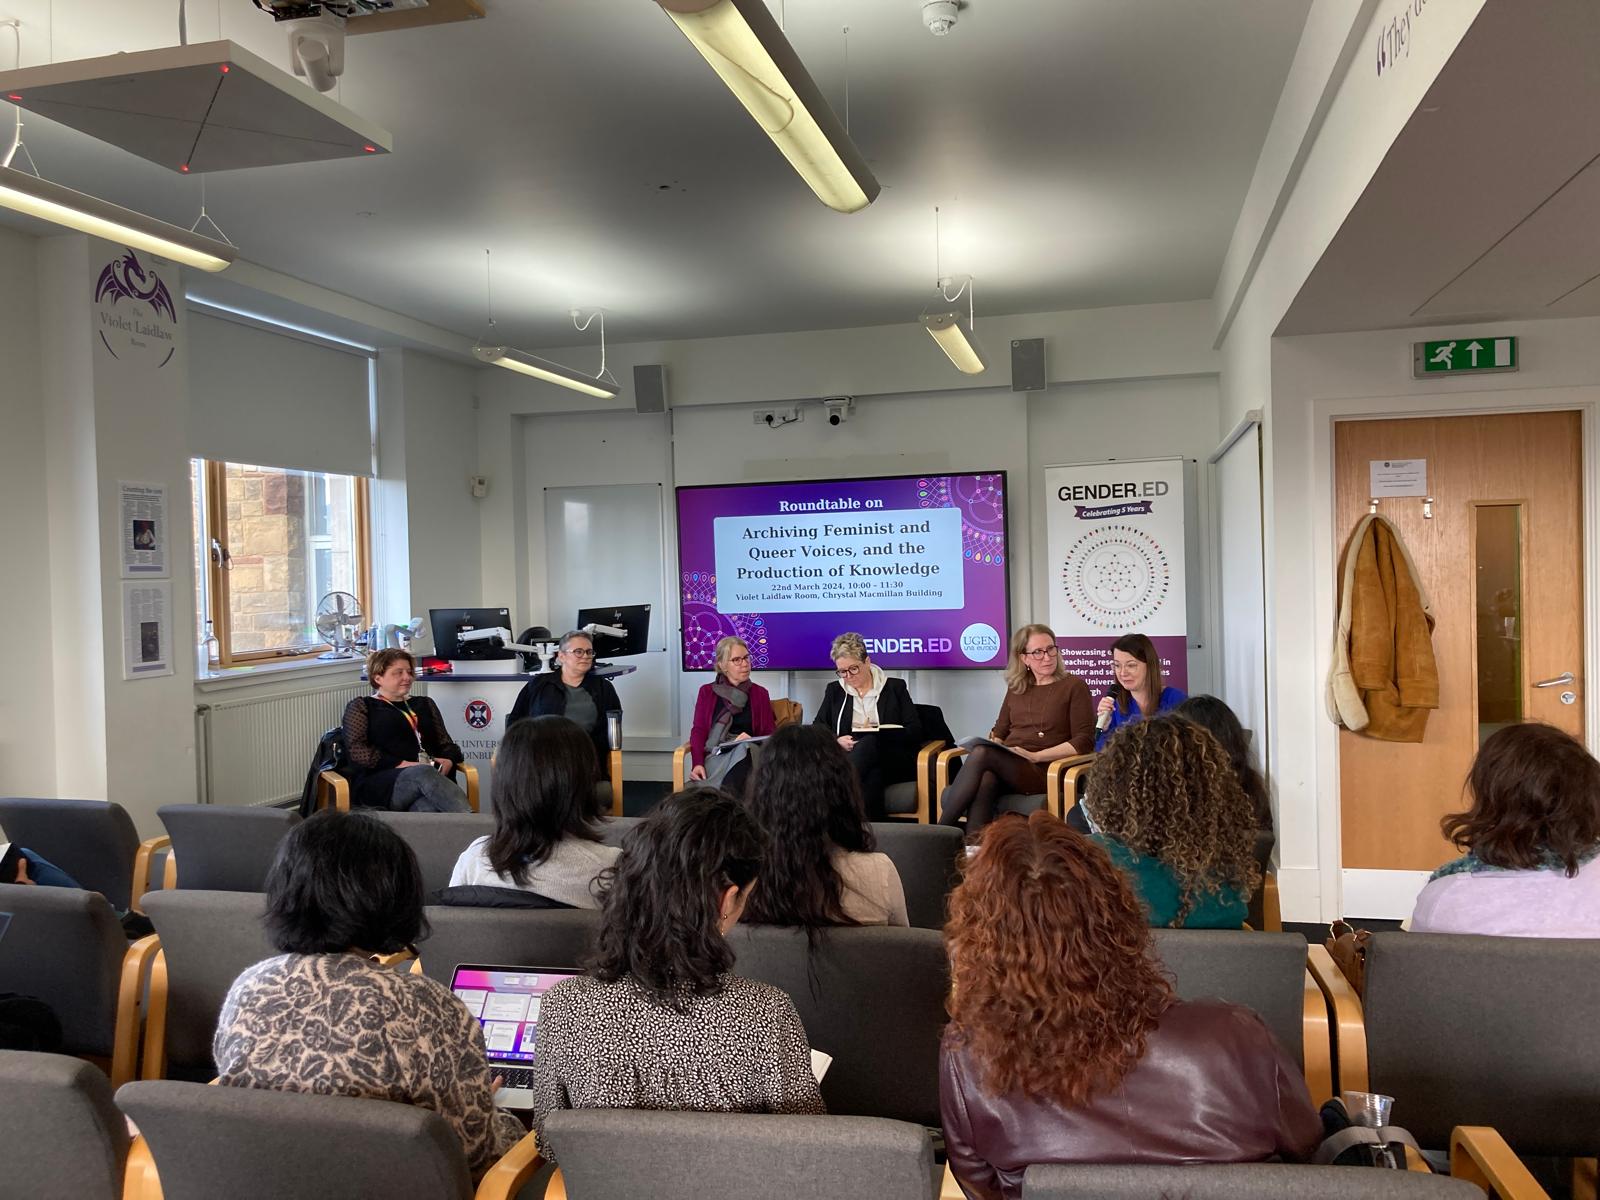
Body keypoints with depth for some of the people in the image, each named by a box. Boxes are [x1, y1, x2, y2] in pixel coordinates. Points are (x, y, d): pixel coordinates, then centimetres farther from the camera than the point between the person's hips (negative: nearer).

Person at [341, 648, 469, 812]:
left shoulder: (424, 704, 28)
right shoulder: (361, 706, 16)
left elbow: (446, 743, 25)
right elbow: (356, 749, 1)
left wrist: (449, 760, -2)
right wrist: (402, 765, -11)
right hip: (379, 783, -3)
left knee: (429, 807, -38)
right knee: (424, 773, -40)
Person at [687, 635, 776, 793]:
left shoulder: (759, 694, 17)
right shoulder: (707, 692, 16)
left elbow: (770, 734, 12)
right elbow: (698, 730, 7)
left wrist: (752, 740, -12)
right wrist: (697, 763, -12)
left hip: (745, 755, 0)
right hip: (715, 755, 0)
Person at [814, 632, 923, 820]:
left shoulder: (895, 688, 14)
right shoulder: (834, 690, 22)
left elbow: (915, 731, 5)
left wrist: (879, 735, -11)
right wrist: (836, 741, -9)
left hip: (895, 762, -1)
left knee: (869, 742, -37)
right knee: (871, 778, -37)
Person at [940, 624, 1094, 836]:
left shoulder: (1074, 686, 8)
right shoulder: (1016, 688, 23)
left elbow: (1084, 741, -1)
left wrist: (1035, 756, -11)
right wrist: (992, 744, -1)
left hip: (1044, 771, -4)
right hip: (1006, 767, 4)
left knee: (981, 753, -31)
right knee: (984, 782, -35)